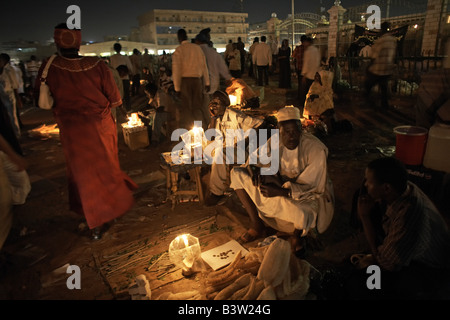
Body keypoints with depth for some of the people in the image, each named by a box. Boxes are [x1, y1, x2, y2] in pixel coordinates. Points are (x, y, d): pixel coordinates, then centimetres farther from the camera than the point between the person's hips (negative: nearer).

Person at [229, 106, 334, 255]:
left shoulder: (316, 149, -23)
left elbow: (312, 188, -23)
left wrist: (280, 191, -31)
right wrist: (255, 169, -18)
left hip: (309, 195, -4)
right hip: (281, 184, 5)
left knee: (301, 214, -44)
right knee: (237, 174, -7)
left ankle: (296, 234, 1)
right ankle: (256, 226, -5)